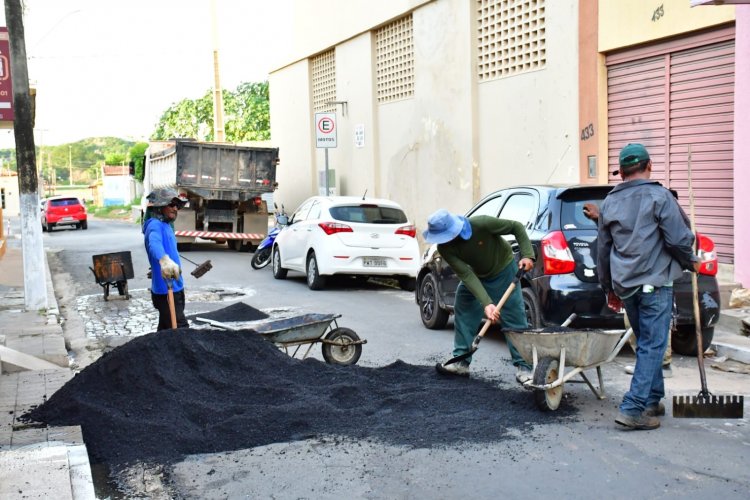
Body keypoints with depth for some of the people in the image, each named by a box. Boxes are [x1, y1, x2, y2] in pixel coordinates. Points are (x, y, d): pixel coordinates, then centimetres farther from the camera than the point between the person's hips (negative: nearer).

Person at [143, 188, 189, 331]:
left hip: (174, 288, 10)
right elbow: (154, 243, -41)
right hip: (166, 290, -10)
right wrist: (164, 259, -62)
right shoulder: (155, 225, -18)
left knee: (166, 330, 17)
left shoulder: (166, 225, 12)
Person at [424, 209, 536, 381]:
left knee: (515, 321, -7)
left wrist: (528, 255, -31)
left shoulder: (481, 224, -35)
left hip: (503, 271, -4)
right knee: (463, 314, 4)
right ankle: (461, 362, 14)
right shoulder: (445, 248, -25)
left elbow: (516, 227, -21)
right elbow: (466, 275, -30)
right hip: (476, 276, 4)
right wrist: (486, 303, -39)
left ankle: (524, 367, -1)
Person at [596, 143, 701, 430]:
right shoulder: (658, 196, -7)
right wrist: (690, 262, 9)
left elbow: (603, 250, 16)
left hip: (624, 285, 6)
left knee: (647, 343, 19)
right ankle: (633, 409, -9)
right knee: (652, 346, -4)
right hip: (655, 283, -6)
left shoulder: (609, 203, 10)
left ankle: (652, 401, 24)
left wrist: (609, 288, 25)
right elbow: (678, 238, -11)